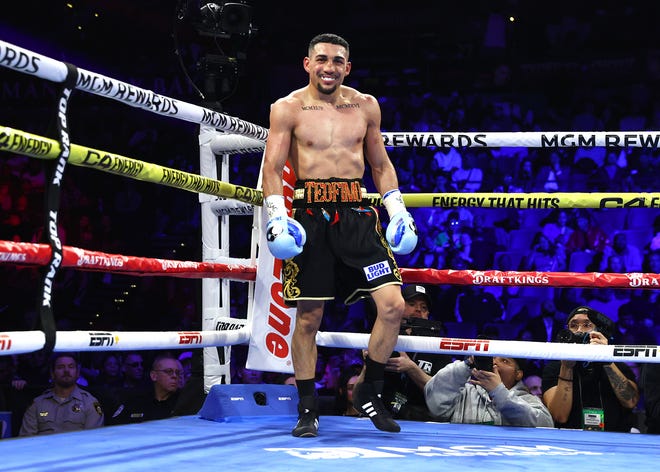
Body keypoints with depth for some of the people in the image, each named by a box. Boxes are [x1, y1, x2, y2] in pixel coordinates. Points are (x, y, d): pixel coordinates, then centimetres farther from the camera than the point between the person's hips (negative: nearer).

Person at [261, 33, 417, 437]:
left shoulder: (365, 106, 11)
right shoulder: (288, 109, 2)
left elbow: (381, 164, 18)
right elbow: (273, 168, -1)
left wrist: (397, 209, 9)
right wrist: (277, 215, -13)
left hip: (356, 213, 3)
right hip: (310, 214, -2)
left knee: (393, 304, -8)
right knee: (308, 315, 1)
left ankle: (370, 391, 11)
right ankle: (307, 408, 14)